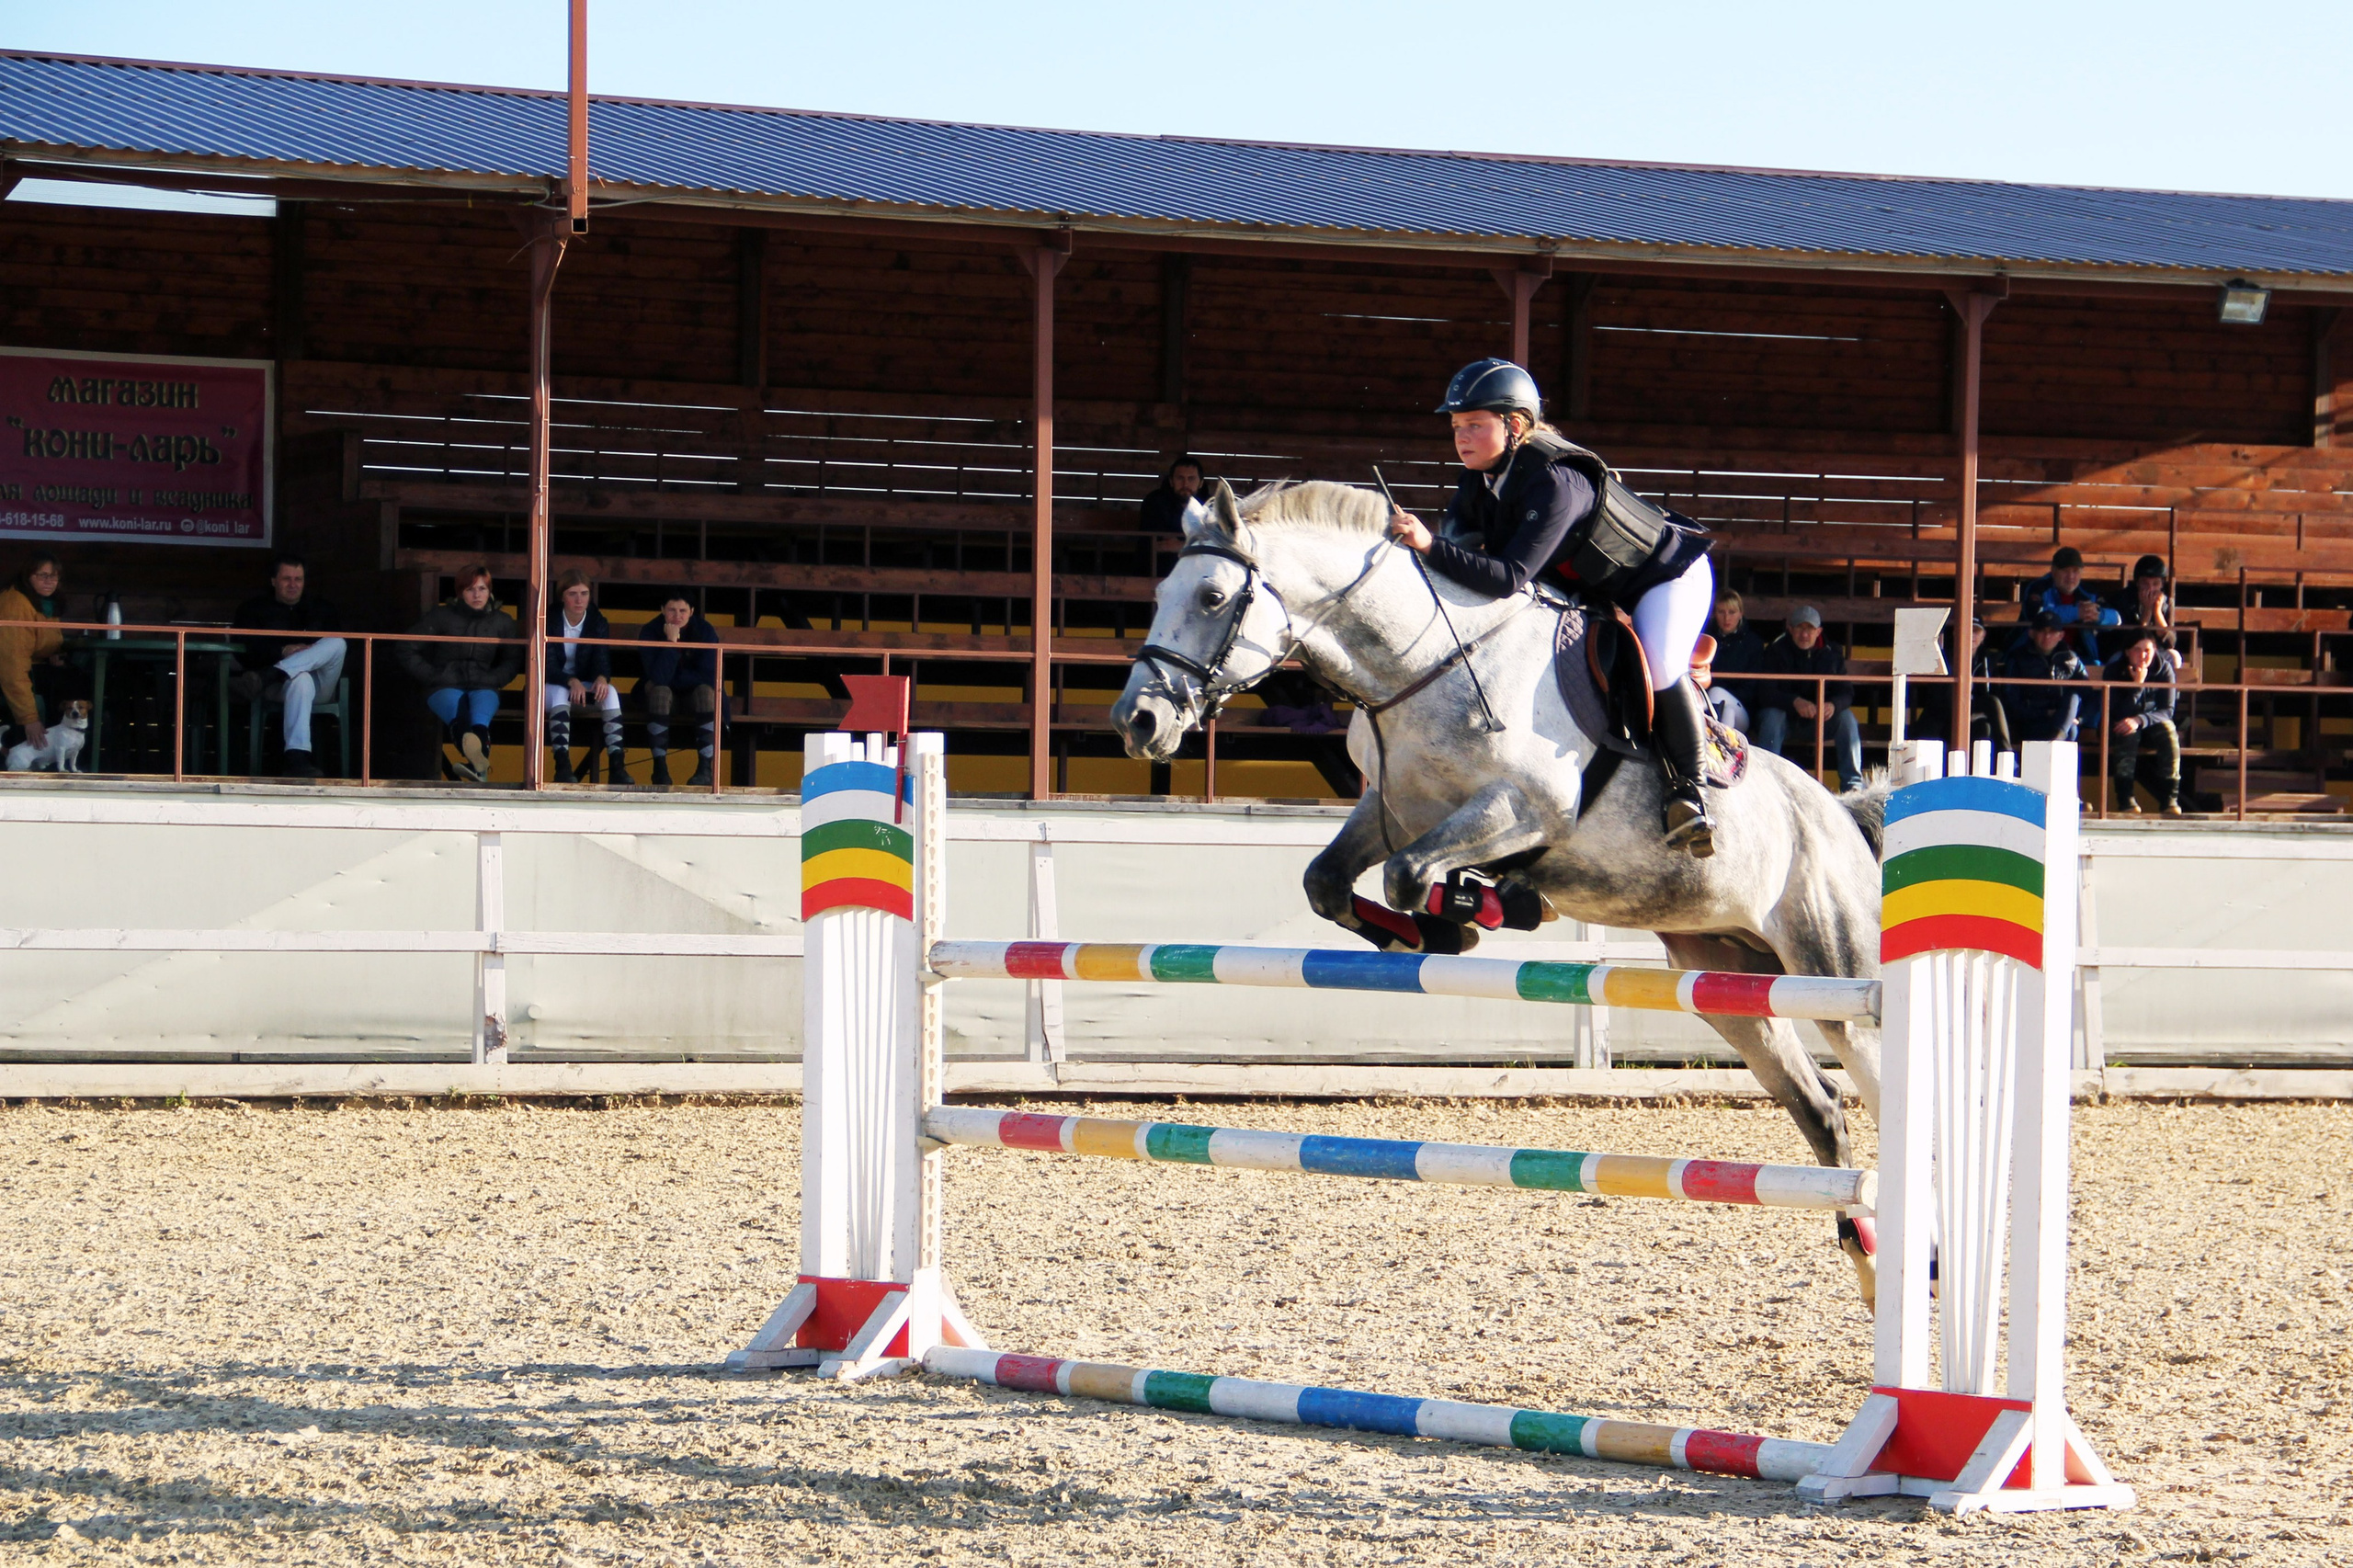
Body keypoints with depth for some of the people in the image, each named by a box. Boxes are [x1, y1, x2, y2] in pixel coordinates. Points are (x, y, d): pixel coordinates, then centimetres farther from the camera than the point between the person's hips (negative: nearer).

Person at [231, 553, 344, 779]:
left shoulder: (321, 609, 24)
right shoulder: (254, 609, 15)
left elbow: (340, 644, 16)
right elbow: (244, 651, 0)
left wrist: (315, 653, -6)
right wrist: (283, 651, -15)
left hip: (321, 682, 3)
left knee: (336, 644, -29)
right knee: (301, 680, -42)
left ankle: (266, 677, -46)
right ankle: (297, 758, -58)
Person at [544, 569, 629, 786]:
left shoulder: (598, 622, 0)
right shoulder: (549, 620, -9)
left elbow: (602, 660, -8)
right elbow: (547, 666, -16)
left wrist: (602, 678, -33)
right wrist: (571, 681, -36)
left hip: (586, 687, 3)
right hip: (551, 687, -3)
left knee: (610, 693, -28)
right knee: (561, 692, -38)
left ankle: (616, 766, -37)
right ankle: (562, 766, -48)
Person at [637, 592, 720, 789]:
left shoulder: (705, 631, -14)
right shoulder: (650, 632, -16)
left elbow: (710, 677, -19)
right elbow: (658, 678, -28)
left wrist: (674, 678, -17)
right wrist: (671, 642, -35)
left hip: (694, 689, 0)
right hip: (665, 691, 0)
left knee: (705, 691, -32)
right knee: (659, 691, -33)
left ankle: (704, 768, -35)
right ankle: (660, 769, -35)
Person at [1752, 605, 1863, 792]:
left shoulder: (1831, 654, 0)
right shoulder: (1777, 651, -9)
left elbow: (1846, 692, -7)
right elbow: (1765, 693, -21)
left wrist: (1833, 705, -33)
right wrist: (1795, 702, -40)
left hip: (1820, 718, 3)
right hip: (1783, 712, -2)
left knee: (1846, 717, -23)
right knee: (1772, 716, -34)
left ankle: (1853, 784, -23)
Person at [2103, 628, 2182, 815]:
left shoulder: (2164, 669, -11)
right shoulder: (2115, 670, -16)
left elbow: (2167, 711, -17)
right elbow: (2119, 714, -23)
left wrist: (2140, 720, -35)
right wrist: (2137, 685, -34)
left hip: (2151, 723, 2)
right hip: (2118, 728, -2)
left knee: (2168, 730, -31)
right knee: (2128, 732, -36)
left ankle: (2170, 798, -30)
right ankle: (2125, 798, -37)